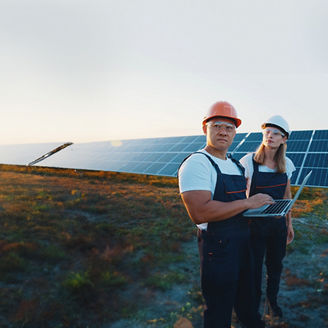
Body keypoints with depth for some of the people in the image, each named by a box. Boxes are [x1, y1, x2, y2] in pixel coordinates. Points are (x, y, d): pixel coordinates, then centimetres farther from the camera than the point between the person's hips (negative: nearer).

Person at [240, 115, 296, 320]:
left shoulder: (286, 164, -1)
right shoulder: (248, 162, -15)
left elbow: (287, 196, 10)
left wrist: (289, 224, 13)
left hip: (278, 224, 4)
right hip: (255, 224, -4)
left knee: (275, 265, 20)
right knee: (255, 268, 10)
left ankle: (272, 300, 47)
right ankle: (254, 306, 37)